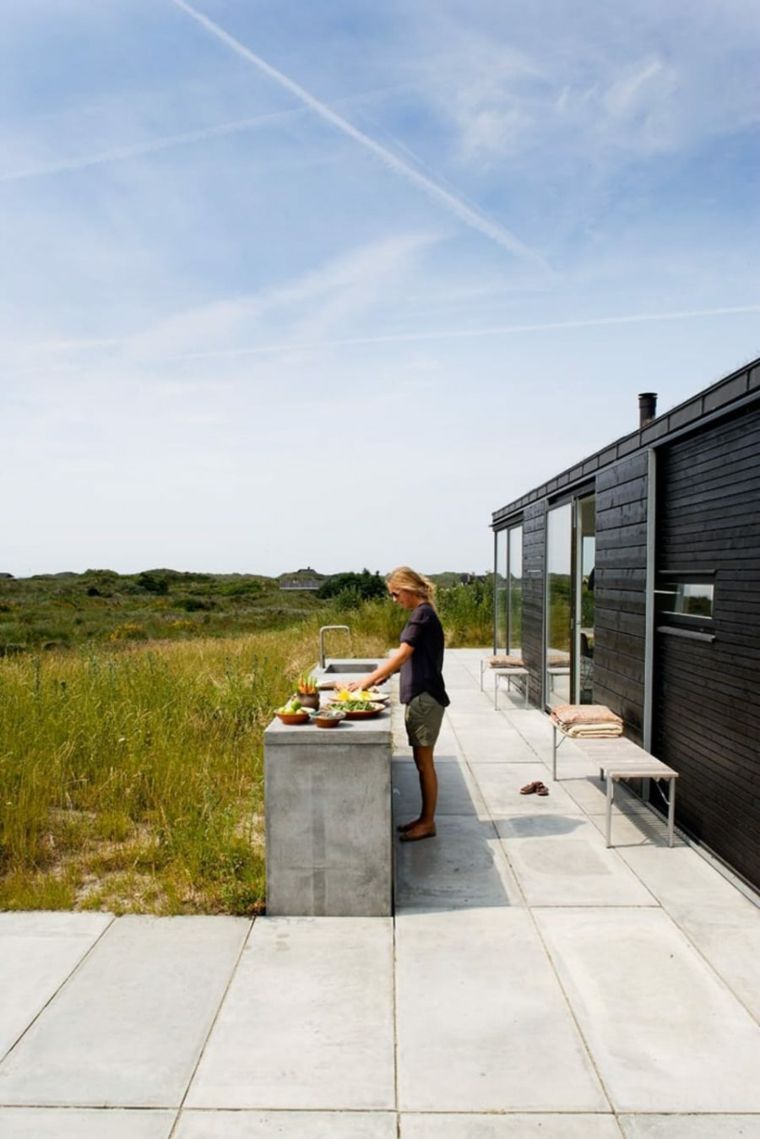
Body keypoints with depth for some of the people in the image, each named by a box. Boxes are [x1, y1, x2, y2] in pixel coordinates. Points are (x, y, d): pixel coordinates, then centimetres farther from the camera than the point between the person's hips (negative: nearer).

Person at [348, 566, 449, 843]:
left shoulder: (422, 614, -15)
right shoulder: (421, 614, 14)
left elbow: (402, 654, -20)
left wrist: (369, 679, -17)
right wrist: (380, 676, 10)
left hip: (425, 697, -9)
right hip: (418, 696, 9)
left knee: (424, 760, 0)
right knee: (421, 760, 14)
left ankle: (428, 823, 11)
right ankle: (425, 818, 24)